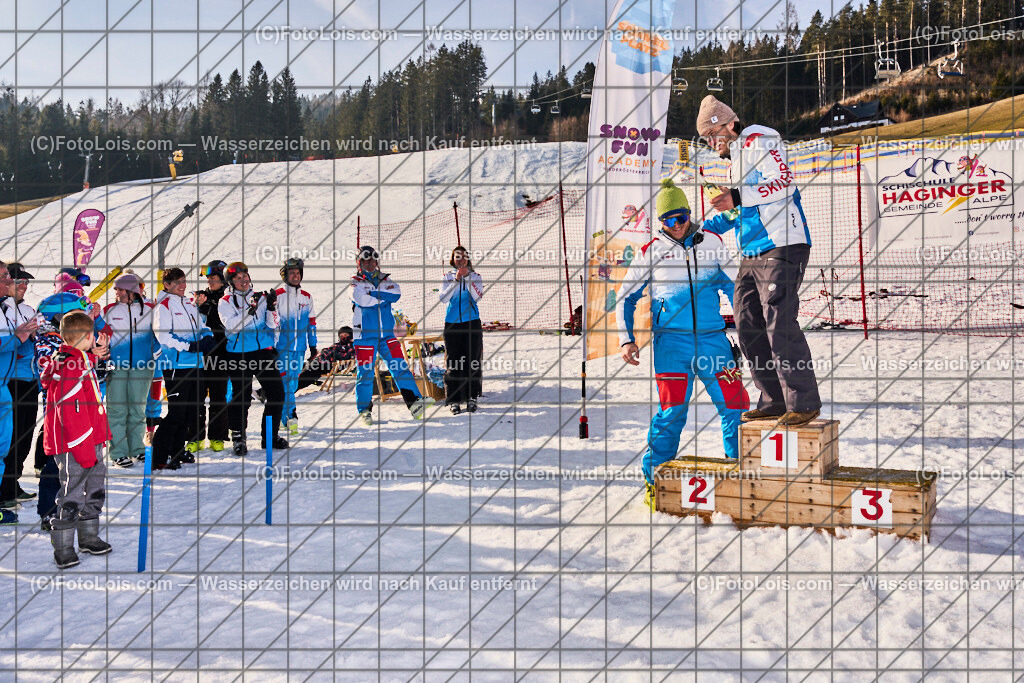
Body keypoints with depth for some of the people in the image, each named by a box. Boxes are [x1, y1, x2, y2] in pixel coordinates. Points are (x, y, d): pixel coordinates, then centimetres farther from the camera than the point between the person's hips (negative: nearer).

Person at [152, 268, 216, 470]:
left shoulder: (190, 305, 19)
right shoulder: (164, 306, -4)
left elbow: (201, 327, 22)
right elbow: (163, 335, -14)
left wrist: (207, 338, -1)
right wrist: (189, 346, -20)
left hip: (194, 364, 8)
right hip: (175, 365, -8)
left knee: (190, 410, 11)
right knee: (177, 411, -11)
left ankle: (177, 450, 23)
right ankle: (160, 456, -6)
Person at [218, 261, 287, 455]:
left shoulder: (261, 297, 11)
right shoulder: (226, 302, 1)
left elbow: (272, 325, 5)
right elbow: (231, 325, -15)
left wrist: (271, 308, -13)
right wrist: (250, 310, -25)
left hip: (264, 352, 4)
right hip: (238, 354, -4)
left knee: (277, 392, 3)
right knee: (241, 396, -5)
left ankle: (270, 435, 16)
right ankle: (238, 438, 10)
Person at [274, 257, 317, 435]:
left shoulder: (307, 297, 12)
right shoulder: (277, 296, -3)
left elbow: (311, 322, 18)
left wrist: (313, 345, 16)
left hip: (300, 348, 5)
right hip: (281, 347, -4)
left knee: (293, 382, 6)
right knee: (285, 380, -8)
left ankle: (281, 412, 19)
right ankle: (290, 417, -6)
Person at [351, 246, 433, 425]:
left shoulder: (384, 280, 12)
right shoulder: (355, 282, 1)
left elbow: (396, 293, -8)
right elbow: (362, 300, -19)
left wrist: (374, 294, -15)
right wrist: (383, 296, -8)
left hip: (387, 334, 3)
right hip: (365, 335, -3)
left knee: (400, 366, -4)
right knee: (365, 373, -1)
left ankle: (414, 403, -5)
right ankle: (364, 410, 12)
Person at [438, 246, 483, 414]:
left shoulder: (474, 276, 5)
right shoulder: (448, 277, 6)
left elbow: (477, 296, -10)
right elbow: (443, 298, -8)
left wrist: (467, 277, -18)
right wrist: (456, 280, -16)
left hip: (472, 323, 0)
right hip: (452, 323, 0)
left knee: (472, 361, 0)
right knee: (454, 362, -2)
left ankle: (471, 397, 10)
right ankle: (453, 400, 4)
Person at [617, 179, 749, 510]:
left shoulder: (713, 243, 10)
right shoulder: (650, 253, 7)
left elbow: (732, 283, 21)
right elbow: (626, 298, 13)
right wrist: (626, 339, 0)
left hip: (713, 339, 2)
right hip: (671, 342, -2)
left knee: (735, 406, -2)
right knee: (671, 412, -8)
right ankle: (654, 479, 6)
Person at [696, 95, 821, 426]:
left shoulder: (759, 141, -3)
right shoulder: (737, 159, 26)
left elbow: (784, 183, -17)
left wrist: (737, 197, -20)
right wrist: (705, 229, 24)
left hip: (782, 248, -10)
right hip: (752, 255, 10)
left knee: (779, 323, -15)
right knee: (748, 326, 5)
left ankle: (804, 403, -8)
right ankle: (774, 402, 11)